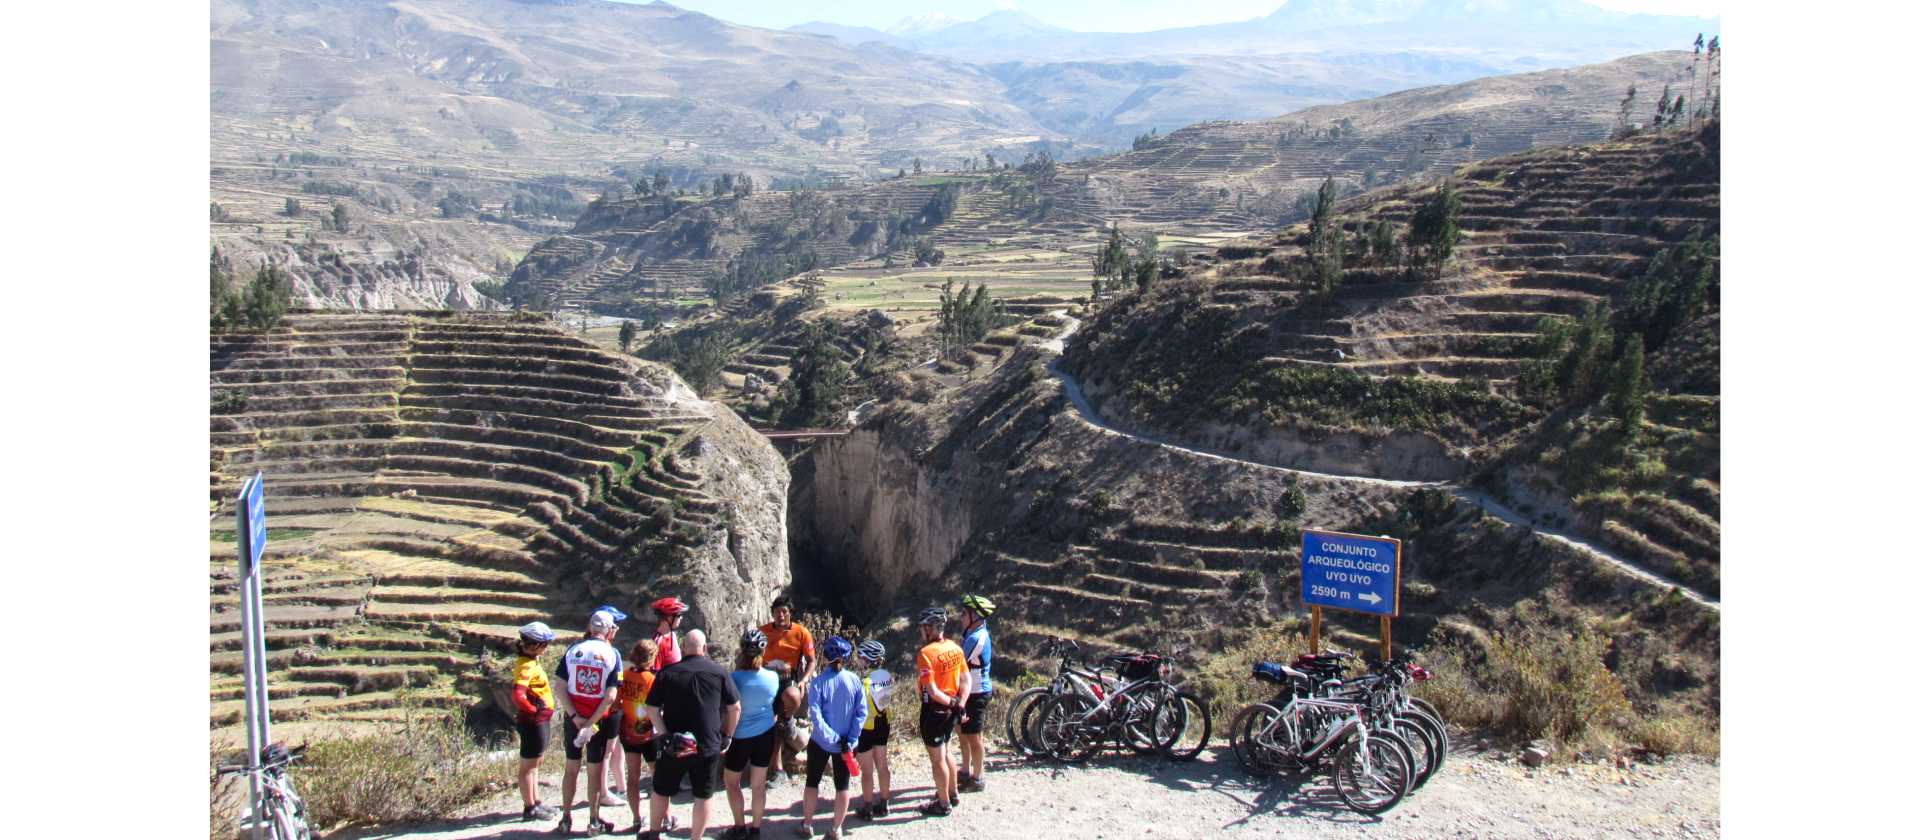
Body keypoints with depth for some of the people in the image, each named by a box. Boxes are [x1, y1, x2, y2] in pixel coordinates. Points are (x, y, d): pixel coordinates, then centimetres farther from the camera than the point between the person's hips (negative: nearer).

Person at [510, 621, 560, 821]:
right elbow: (518, 696, -33)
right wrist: (534, 709, -19)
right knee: (529, 766, 0)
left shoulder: (531, 661, 9)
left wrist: (542, 709, 10)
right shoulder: (526, 666, -22)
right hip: (533, 722, -10)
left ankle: (536, 803, 28)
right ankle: (530, 809, 9)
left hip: (539, 721, 10)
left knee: (534, 764, 18)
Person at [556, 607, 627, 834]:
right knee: (594, 770, 9)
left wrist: (574, 716, -10)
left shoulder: (573, 650, -1)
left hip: (574, 719, 2)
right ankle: (594, 820, 18)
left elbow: (560, 685, -7)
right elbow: (611, 696, -16)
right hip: (600, 719, -2)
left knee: (571, 768, 15)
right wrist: (592, 722, -13)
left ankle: (566, 818, 22)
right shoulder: (612, 654, -9)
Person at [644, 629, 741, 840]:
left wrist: (664, 734, -4)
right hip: (709, 747, 0)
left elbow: (651, 709, -6)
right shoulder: (719, 672, -3)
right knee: (703, 797, 11)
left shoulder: (667, 673, -4)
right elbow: (735, 708, 1)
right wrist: (727, 737, 10)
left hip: (674, 746, 0)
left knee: (661, 791, 19)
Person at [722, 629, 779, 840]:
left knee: (731, 781, 18)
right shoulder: (773, 678, -13)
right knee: (759, 783, 14)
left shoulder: (735, 678, -22)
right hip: (765, 733, 3)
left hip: (741, 736, -3)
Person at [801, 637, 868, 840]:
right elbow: (862, 711, -10)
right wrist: (850, 740, -10)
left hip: (821, 742, -1)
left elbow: (815, 715, -21)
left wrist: (833, 738, -18)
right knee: (842, 785, 13)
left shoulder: (818, 682, -14)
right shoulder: (854, 680, -8)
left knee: (812, 782, 17)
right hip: (846, 743, 1)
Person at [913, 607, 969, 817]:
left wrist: (951, 702, -12)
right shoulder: (955, 648, 2)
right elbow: (965, 680, 3)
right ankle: (952, 793, 36)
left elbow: (932, 691, -25)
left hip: (933, 710, -8)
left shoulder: (927, 653, -21)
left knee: (937, 758, 5)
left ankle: (944, 804, 14)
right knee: (944, 751, 24)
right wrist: (960, 704, -5)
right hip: (951, 710, 8)